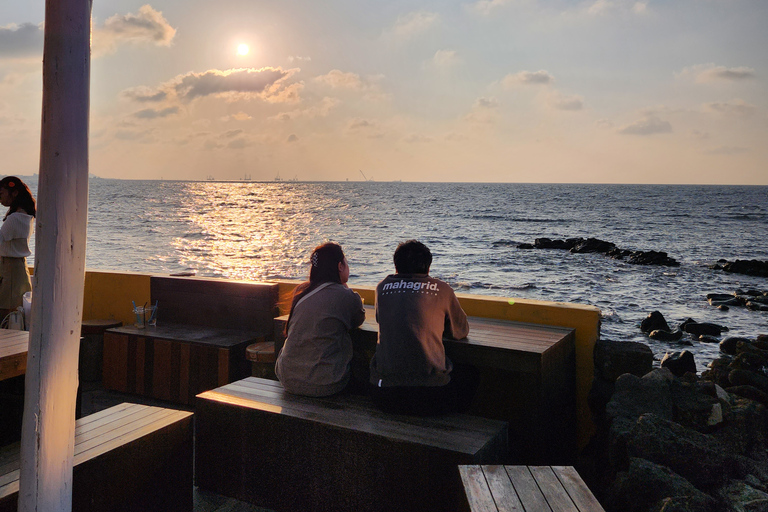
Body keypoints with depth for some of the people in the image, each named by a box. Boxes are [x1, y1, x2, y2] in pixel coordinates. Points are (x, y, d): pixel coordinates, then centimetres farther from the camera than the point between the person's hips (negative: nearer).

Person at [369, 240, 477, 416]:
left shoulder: (383, 286, 7)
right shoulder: (441, 289, 1)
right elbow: (461, 331, 15)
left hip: (383, 396, 3)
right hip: (429, 397, -2)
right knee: (471, 374, 27)